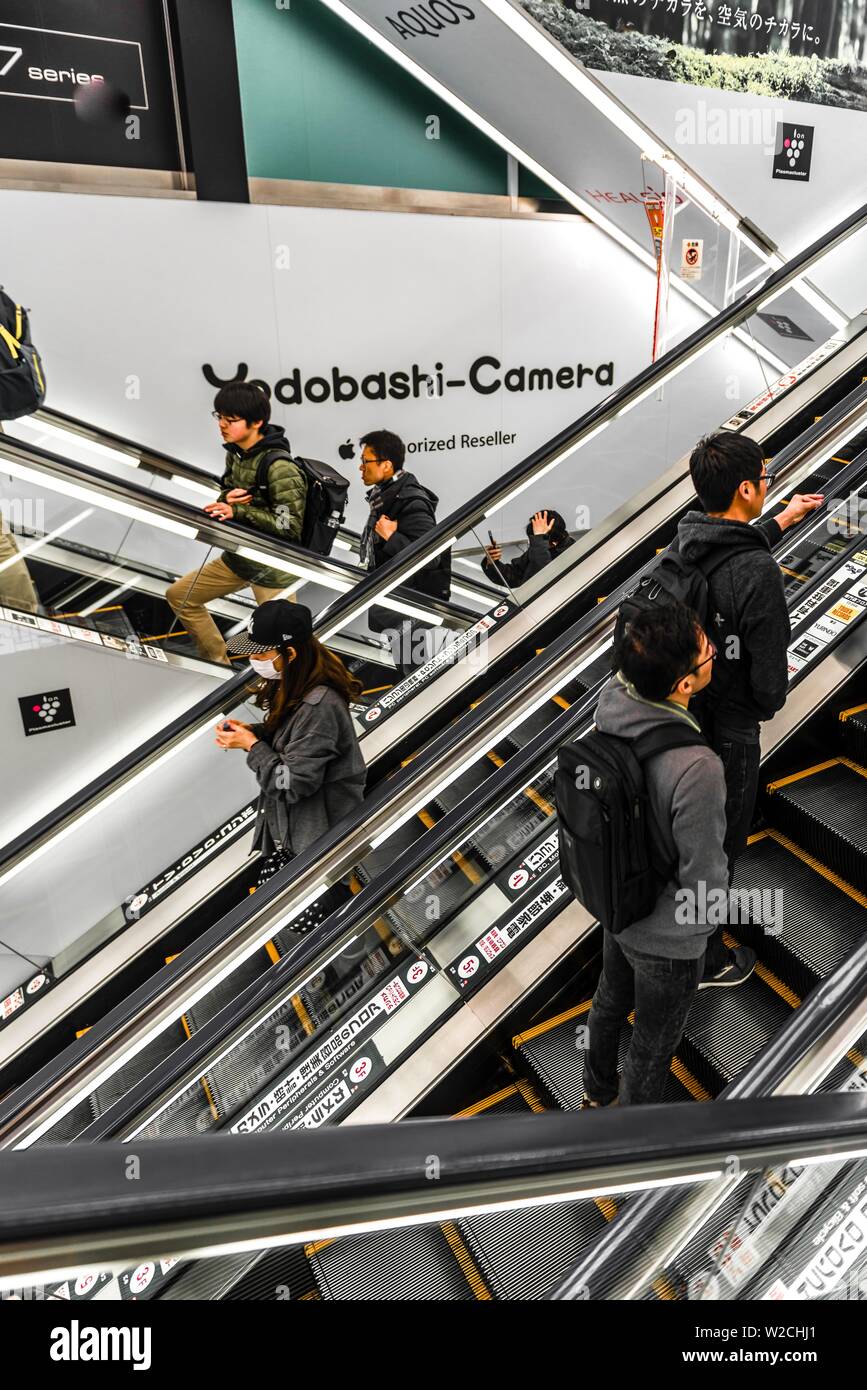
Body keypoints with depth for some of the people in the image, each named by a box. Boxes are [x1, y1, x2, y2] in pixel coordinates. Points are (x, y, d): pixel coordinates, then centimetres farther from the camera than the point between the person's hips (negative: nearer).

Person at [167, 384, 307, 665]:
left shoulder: (280, 468, -25)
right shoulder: (235, 453, 2)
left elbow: (291, 525, -25)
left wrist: (238, 510, -25)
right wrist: (227, 498, -12)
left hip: (272, 568, -9)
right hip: (238, 556, 9)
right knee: (179, 595, 17)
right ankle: (219, 666, 27)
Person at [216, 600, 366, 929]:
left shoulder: (319, 707, -34)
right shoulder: (291, 684, -5)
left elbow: (294, 784, -29)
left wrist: (251, 746, -20)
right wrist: (251, 731, -6)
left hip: (321, 825, -9)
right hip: (289, 819, 9)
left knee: (300, 918, 7)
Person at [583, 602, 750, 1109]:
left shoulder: (612, 700, -23)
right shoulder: (697, 768, -41)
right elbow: (706, 886, -28)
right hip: (667, 939, -6)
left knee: (610, 1001, 33)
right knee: (653, 1046, 23)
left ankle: (597, 1094, 61)